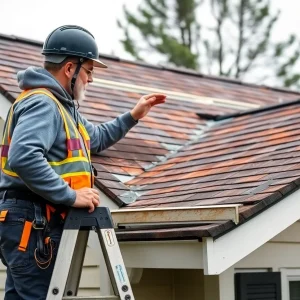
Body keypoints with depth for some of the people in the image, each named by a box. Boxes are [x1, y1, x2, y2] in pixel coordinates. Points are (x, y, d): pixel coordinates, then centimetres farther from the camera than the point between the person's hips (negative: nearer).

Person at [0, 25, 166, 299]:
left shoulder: (59, 105, 22)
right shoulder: (42, 104, -14)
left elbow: (95, 138, 39)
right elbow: (23, 157, -31)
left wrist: (132, 117, 31)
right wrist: (71, 195, -26)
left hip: (33, 224, 11)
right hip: (33, 223, -11)